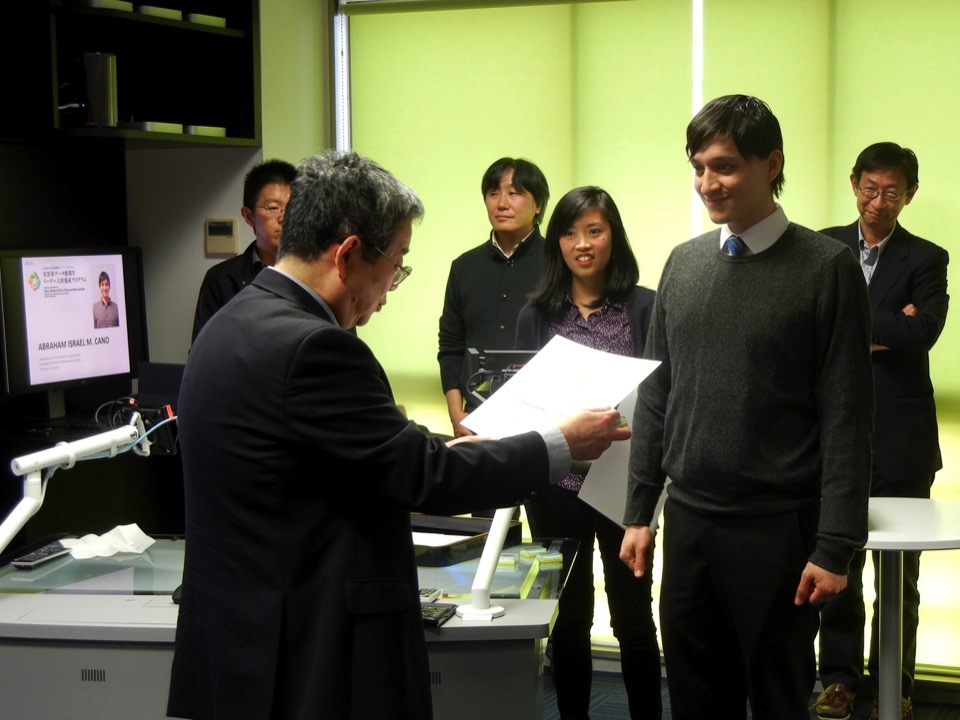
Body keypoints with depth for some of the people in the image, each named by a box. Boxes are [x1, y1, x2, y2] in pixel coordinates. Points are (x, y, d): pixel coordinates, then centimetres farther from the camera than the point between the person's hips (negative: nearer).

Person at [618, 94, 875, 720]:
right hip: (687, 520, 4)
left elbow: (846, 416, -9)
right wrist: (639, 511, 9)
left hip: (779, 528, -4)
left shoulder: (826, 267, -7)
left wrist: (834, 546, -12)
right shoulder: (684, 263, 8)